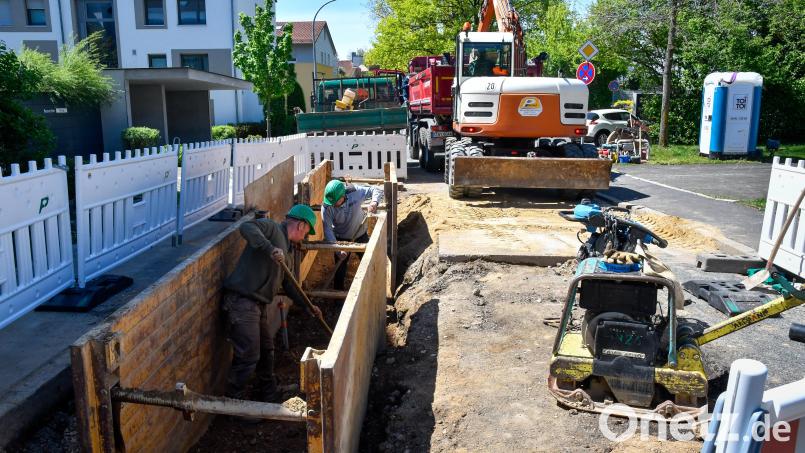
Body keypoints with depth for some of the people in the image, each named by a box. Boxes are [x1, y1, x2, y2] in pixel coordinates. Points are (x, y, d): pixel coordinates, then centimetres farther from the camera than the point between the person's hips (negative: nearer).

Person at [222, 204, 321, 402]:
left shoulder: (284, 245, 19)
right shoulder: (272, 227, -7)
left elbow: (286, 282, 26)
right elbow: (246, 227, -28)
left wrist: (307, 305, 26)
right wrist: (270, 248, -36)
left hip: (262, 304, 10)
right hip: (242, 302, -10)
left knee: (266, 351, 22)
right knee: (248, 358, -6)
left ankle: (269, 397, 41)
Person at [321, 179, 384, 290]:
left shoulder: (355, 192, -26)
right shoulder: (326, 207, -26)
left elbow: (376, 190, -15)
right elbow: (327, 230, -27)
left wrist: (374, 202, -37)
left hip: (361, 235, 2)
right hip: (341, 239, -2)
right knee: (340, 269, 2)